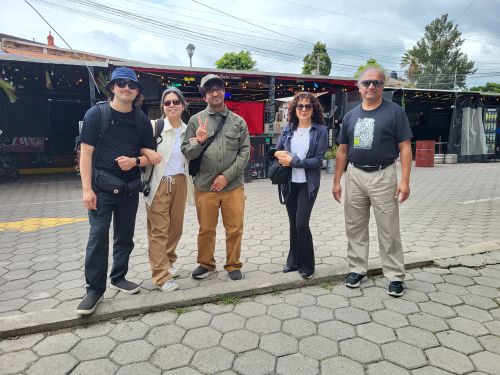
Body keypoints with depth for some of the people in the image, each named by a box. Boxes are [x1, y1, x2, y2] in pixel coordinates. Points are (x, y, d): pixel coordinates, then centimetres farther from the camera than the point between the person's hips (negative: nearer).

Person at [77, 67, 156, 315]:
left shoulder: (141, 120, 6)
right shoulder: (96, 114, -4)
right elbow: (86, 152, -7)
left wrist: (135, 161, -13)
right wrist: (87, 188, -13)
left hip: (130, 188, 4)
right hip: (102, 187, -4)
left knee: (125, 236, 12)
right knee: (98, 237, -4)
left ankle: (118, 278, 29)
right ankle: (94, 289, 9)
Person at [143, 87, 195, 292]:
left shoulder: (187, 130, 9)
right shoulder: (154, 126, -5)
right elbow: (145, 154, -11)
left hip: (180, 183, 5)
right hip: (159, 184, -5)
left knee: (176, 227, 13)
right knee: (159, 230, -2)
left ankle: (168, 263, 33)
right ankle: (161, 276, 4)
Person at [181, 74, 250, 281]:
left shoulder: (238, 121, 5)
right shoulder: (196, 120, 3)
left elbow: (244, 152, 1)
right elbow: (187, 153, 2)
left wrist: (227, 176, -8)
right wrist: (198, 141, -19)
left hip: (233, 185, 1)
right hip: (205, 186, 0)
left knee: (235, 229, 7)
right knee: (206, 229, 10)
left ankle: (233, 265, 26)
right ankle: (206, 264, 31)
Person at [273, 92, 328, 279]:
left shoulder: (320, 130, -6)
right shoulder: (288, 129, 5)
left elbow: (318, 159, -12)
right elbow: (276, 151, 12)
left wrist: (292, 161, -15)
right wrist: (280, 154, -11)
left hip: (308, 184, -4)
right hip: (289, 183, 4)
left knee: (302, 223, -7)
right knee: (293, 223, 12)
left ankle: (307, 264, 13)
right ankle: (294, 260, 27)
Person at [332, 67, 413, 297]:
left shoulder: (395, 112, -2)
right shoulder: (351, 115, 9)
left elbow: (405, 148, -5)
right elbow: (342, 151, 12)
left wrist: (404, 180, -14)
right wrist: (337, 181, 8)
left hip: (383, 176, -4)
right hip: (354, 176, 4)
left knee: (388, 230, 2)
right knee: (355, 227, 11)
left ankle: (395, 276, 14)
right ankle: (357, 269, 25)